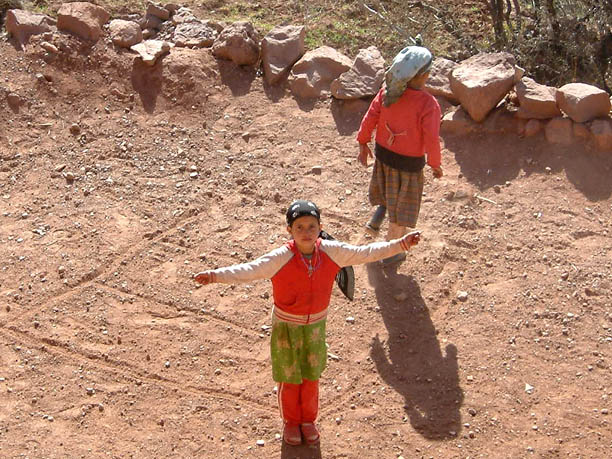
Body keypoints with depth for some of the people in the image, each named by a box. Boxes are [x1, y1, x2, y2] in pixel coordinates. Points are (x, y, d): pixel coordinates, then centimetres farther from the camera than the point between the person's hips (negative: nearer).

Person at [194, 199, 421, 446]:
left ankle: (308, 420, 41)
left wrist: (401, 243, -8)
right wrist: (215, 275, -52)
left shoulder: (331, 252, -16)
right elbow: (248, 270, -36)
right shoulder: (281, 258, -26)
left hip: (316, 325, 3)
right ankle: (291, 421, 38)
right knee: (290, 378, 13)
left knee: (311, 377, 16)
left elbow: (366, 253, -6)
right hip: (286, 326, -3)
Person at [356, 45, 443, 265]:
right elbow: (431, 139, -23)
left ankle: (378, 214, 32)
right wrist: (435, 164, -7)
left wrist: (363, 144, 10)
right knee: (402, 205, 16)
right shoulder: (428, 104, -26)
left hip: (383, 153, 4)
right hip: (409, 162, -4)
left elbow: (370, 118, -5)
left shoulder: (387, 92, -12)